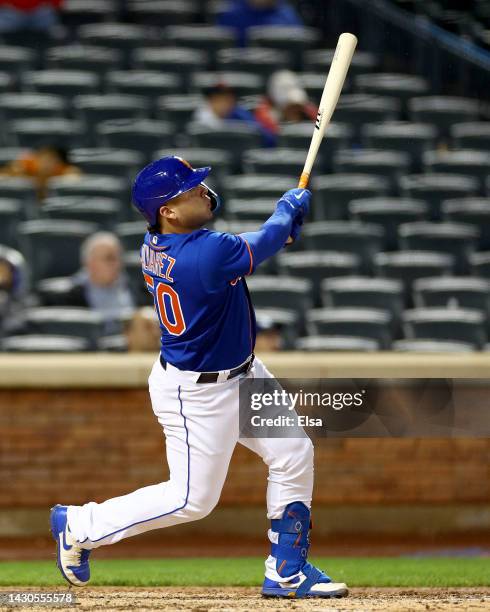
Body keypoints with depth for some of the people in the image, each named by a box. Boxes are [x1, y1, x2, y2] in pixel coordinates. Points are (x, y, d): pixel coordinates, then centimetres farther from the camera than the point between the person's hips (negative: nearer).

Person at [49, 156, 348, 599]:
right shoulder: (206, 253, -33)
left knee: (294, 454, 11)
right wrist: (288, 209, 5)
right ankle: (80, 525, 18)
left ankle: (287, 572, 21)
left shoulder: (155, 244, -6)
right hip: (198, 393, -9)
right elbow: (260, 246, -15)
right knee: (193, 498, 4)